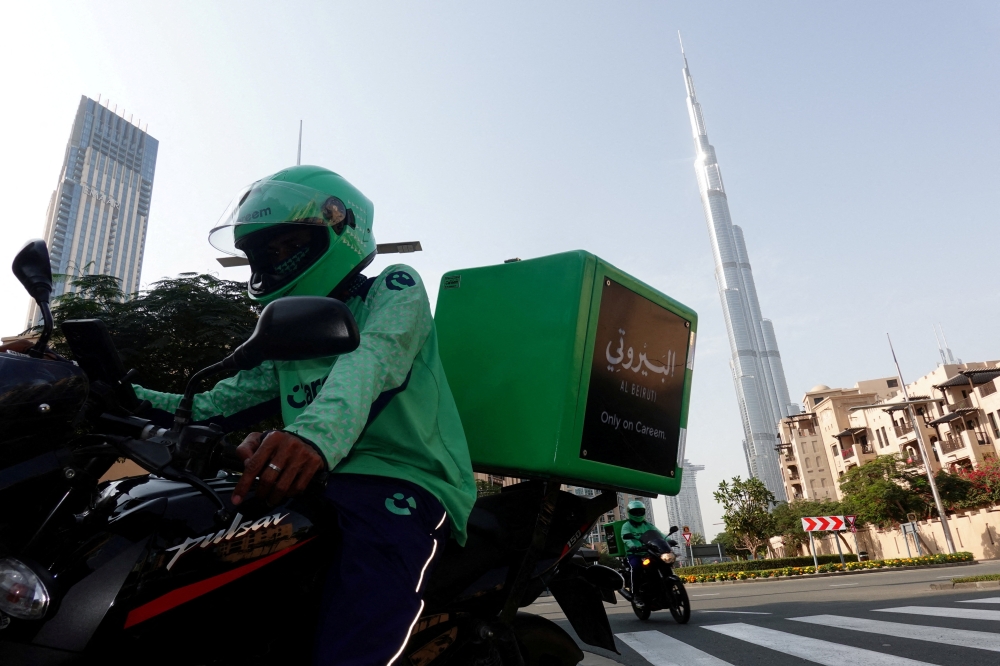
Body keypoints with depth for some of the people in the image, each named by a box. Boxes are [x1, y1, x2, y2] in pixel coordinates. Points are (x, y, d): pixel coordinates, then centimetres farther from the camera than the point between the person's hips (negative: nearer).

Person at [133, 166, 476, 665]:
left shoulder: (394, 289, 5)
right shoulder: (287, 335, 27)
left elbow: (371, 359, -18)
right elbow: (215, 407, 21)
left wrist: (316, 434, -38)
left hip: (402, 483, -7)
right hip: (314, 486, 7)